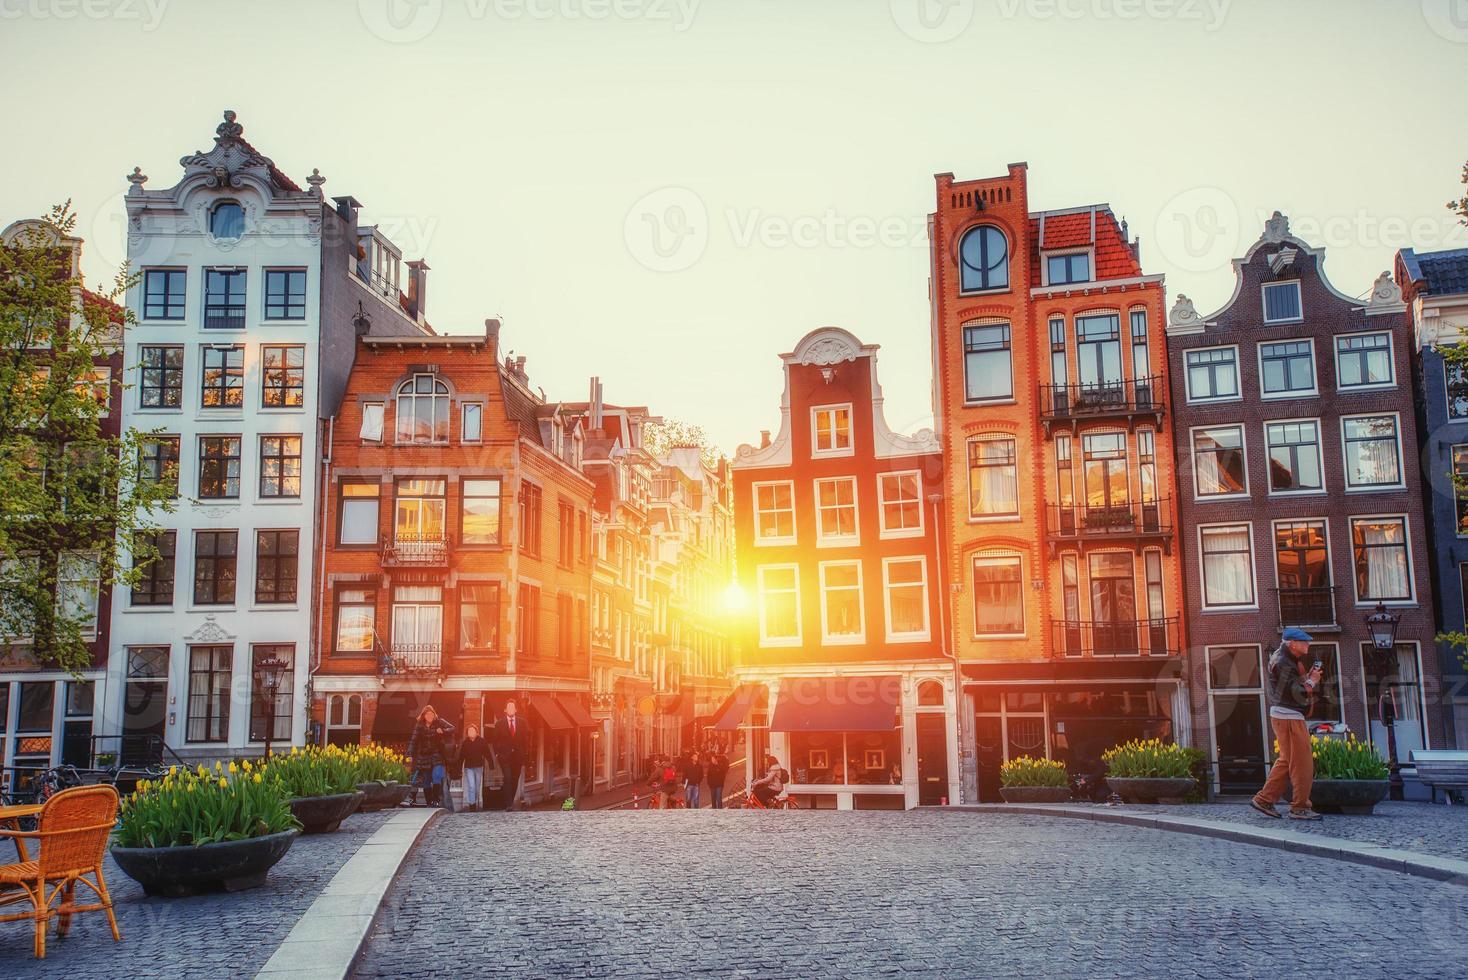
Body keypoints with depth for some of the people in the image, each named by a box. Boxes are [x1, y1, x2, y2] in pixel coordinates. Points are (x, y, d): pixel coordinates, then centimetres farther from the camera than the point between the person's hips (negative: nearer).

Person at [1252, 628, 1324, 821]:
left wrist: (1308, 677, 3)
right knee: (1302, 763, -5)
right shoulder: (1283, 663, -18)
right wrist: (1312, 681, -7)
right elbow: (1297, 694, -22)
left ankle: (1264, 800, 17)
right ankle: (1300, 808, 0)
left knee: (1287, 760, 16)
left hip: (1284, 716, 11)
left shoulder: (1285, 658, 16)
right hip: (1289, 717, -11)